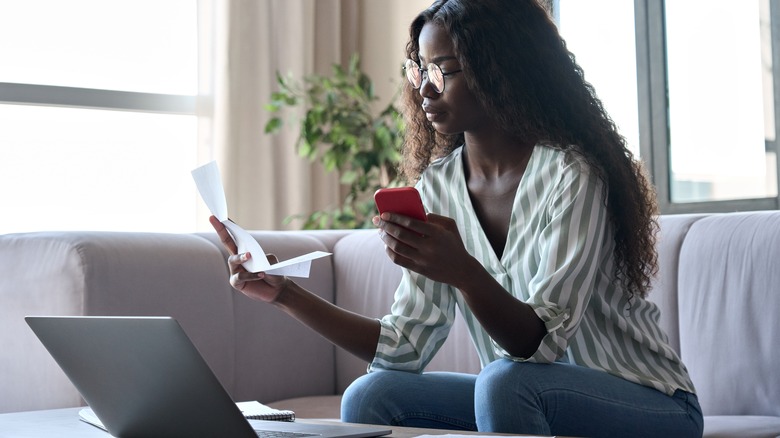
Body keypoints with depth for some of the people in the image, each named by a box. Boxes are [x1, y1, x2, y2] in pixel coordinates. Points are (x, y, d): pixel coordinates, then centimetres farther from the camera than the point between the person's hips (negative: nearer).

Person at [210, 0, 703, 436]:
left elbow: (541, 343, -25)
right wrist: (285, 293, -8)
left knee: (503, 382, -32)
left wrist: (463, 272, -42)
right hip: (525, 398, 6)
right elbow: (405, 346, -1)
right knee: (370, 397, -11)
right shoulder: (437, 186, 1)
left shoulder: (570, 175, -19)